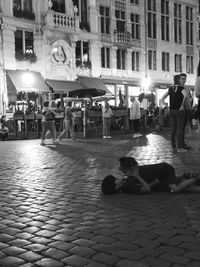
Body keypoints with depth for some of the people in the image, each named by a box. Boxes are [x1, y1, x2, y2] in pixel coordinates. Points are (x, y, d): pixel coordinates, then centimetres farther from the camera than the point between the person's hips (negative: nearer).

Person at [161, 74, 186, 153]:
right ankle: (179, 147, -1)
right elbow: (185, 95, -29)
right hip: (180, 111, -6)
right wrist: (182, 105, -17)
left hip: (172, 111, 6)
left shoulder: (170, 89, 9)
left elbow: (162, 99, 8)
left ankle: (173, 148, 7)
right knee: (180, 129, -2)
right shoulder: (181, 88, -8)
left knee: (173, 129, 6)